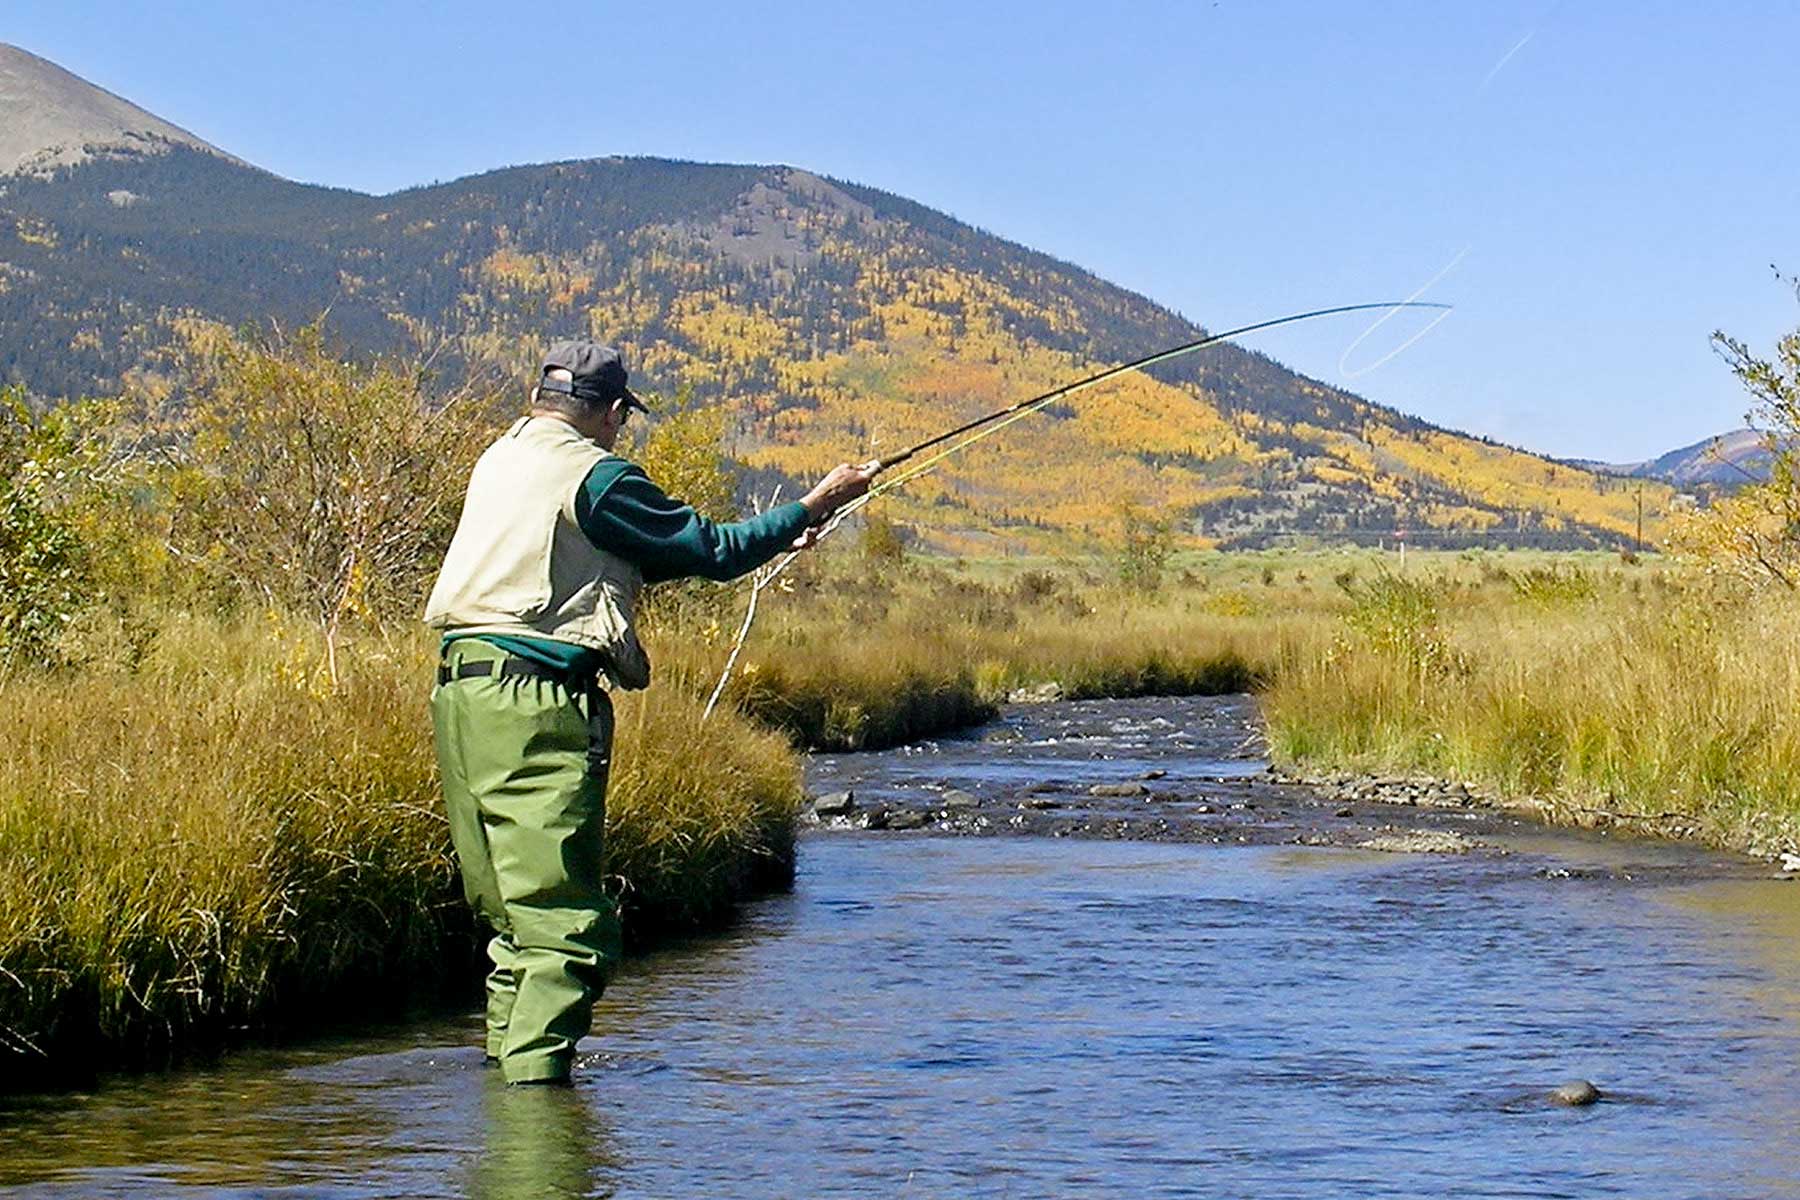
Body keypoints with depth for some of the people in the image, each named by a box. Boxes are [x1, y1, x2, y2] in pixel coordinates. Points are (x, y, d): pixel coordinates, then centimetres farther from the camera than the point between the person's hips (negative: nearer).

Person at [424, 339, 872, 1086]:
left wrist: (770, 542, 29)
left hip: (460, 690, 9)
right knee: (562, 915, -9)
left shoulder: (499, 458, 20)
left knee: (511, 909, 15)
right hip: (534, 702, -9)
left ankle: (505, 1068, 18)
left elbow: (632, 555, 26)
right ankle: (534, 1077, -14)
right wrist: (814, 506, 9)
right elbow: (708, 553, -3)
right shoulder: (594, 476, -7)